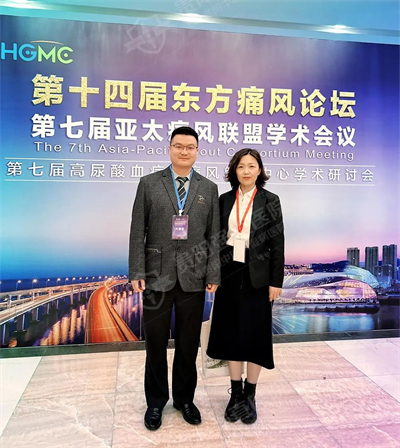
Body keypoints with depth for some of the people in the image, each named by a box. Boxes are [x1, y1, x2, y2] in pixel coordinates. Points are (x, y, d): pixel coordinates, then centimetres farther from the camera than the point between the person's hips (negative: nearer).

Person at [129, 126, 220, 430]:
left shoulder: (209, 188, 6)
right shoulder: (149, 184, 3)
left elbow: (214, 234, 4)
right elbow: (138, 232, -1)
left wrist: (213, 274, -2)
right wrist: (137, 272, -6)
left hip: (193, 276, 1)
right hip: (157, 275, -1)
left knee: (188, 343, 13)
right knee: (156, 343, 11)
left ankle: (185, 398, 35)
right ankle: (156, 402, 33)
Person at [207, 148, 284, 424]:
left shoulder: (269, 200, -2)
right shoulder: (225, 200, 6)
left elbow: (277, 243, -4)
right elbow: (217, 237, 8)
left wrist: (276, 281, -7)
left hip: (257, 276, -3)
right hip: (229, 273, 3)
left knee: (255, 333, 7)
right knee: (231, 332, 10)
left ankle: (250, 396, 25)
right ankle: (236, 393, 27)